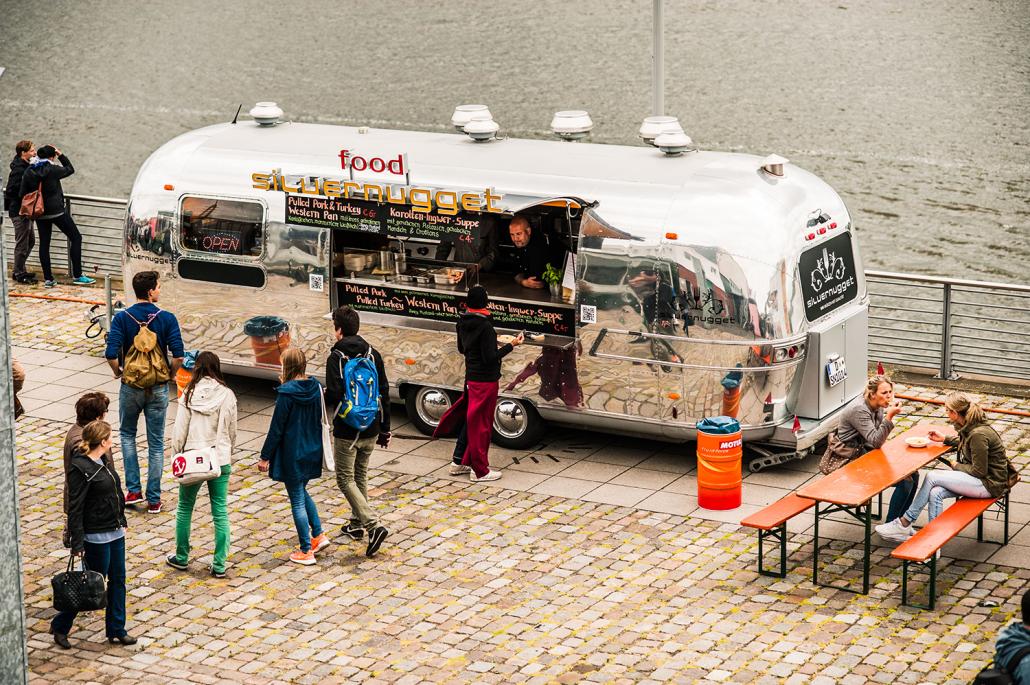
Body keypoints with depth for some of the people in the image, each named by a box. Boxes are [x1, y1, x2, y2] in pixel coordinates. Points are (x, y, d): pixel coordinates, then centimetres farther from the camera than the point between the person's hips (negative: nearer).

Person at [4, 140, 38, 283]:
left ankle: (19, 270, 29)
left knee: (30, 240, 18)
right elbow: (11, 191, -23)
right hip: (19, 211, -10)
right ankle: (19, 273, 10)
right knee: (22, 243, 0)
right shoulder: (19, 170, -20)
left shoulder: (26, 167, 9)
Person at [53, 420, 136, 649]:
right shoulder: (80, 469, -21)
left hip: (115, 532, 9)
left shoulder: (102, 462, 6)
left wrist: (121, 522, 21)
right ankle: (60, 626, 17)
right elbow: (75, 508, -21)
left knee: (117, 580, 13)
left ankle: (116, 630, 24)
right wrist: (77, 543, -21)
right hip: (96, 537, -9)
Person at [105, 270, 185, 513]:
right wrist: (171, 373, 3)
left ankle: (133, 490, 13)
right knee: (156, 443, 10)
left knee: (127, 435, 22)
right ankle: (153, 500, 10)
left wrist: (117, 372, 3)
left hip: (130, 386, 0)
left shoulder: (122, 318, -9)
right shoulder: (167, 318, -10)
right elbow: (178, 355, -17)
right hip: (158, 388, 0)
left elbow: (111, 354, -17)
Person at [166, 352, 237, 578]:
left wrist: (176, 458, 7)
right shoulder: (227, 395, -6)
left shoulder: (189, 395, -9)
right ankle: (219, 565, 7)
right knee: (220, 512, 7)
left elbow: (180, 432, -6)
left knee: (184, 508, 17)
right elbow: (232, 431, 1)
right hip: (220, 460, 1)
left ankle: (181, 558, 27)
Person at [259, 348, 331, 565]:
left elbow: (276, 428, -16)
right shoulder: (315, 388, -1)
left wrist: (265, 457, -9)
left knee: (297, 501, 4)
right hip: (312, 451, 7)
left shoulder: (287, 393, -20)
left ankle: (306, 551, 9)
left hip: (292, 454, -7)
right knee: (301, 492, 27)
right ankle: (318, 535, 24)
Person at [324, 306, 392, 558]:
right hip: (370, 430, 6)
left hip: (347, 431, -6)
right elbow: (384, 394, 6)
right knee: (360, 476, 22)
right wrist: (384, 429, 13)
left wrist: (321, 396, 3)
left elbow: (334, 396, -22)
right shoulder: (373, 354, 3)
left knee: (346, 479, 1)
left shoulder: (336, 358, -15)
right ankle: (357, 523, 32)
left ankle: (374, 525, -14)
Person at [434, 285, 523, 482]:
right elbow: (490, 357, -22)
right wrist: (511, 345, -16)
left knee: (470, 420, 19)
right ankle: (480, 471, 8)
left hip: (471, 377, 8)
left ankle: (460, 463, 26)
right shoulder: (485, 326, -22)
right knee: (482, 423, 0)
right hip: (486, 380, -8)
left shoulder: (463, 323, 4)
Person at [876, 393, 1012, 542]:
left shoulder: (978, 434, -24)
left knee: (932, 477, -15)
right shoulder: (969, 426, 5)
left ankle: (905, 523, -5)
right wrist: (944, 439, 19)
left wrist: (957, 466, -5)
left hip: (989, 484, -9)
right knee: (935, 493, -13)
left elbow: (979, 471, -20)